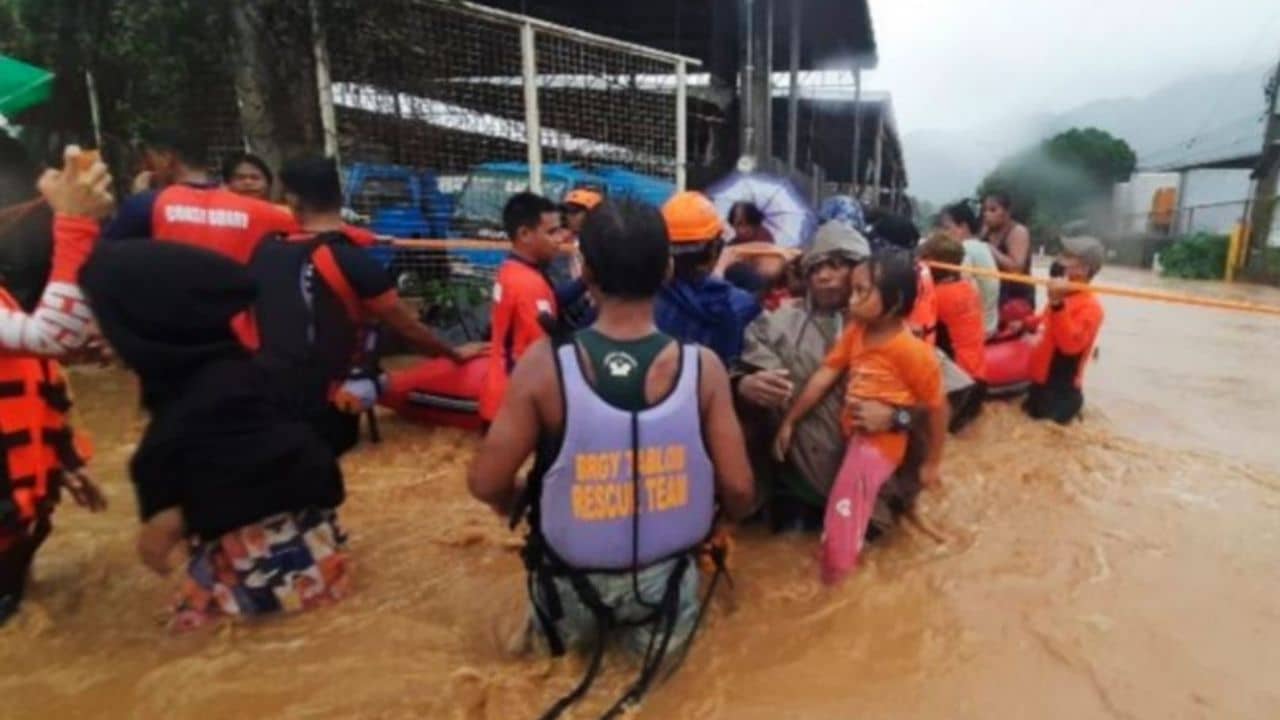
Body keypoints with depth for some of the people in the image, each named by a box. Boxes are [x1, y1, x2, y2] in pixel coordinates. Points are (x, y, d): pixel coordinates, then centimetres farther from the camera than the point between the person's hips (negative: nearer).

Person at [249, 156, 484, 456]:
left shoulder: (264, 252, -2)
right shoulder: (354, 262, -18)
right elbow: (409, 329, -9)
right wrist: (455, 354, 5)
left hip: (268, 402, 4)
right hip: (326, 410, -4)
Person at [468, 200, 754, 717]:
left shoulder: (544, 365, -21)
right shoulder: (702, 367, -19)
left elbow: (486, 484, -14)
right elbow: (739, 494, -13)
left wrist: (522, 506, 8)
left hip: (573, 587, 2)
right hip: (663, 584, -1)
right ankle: (650, 625, 11)